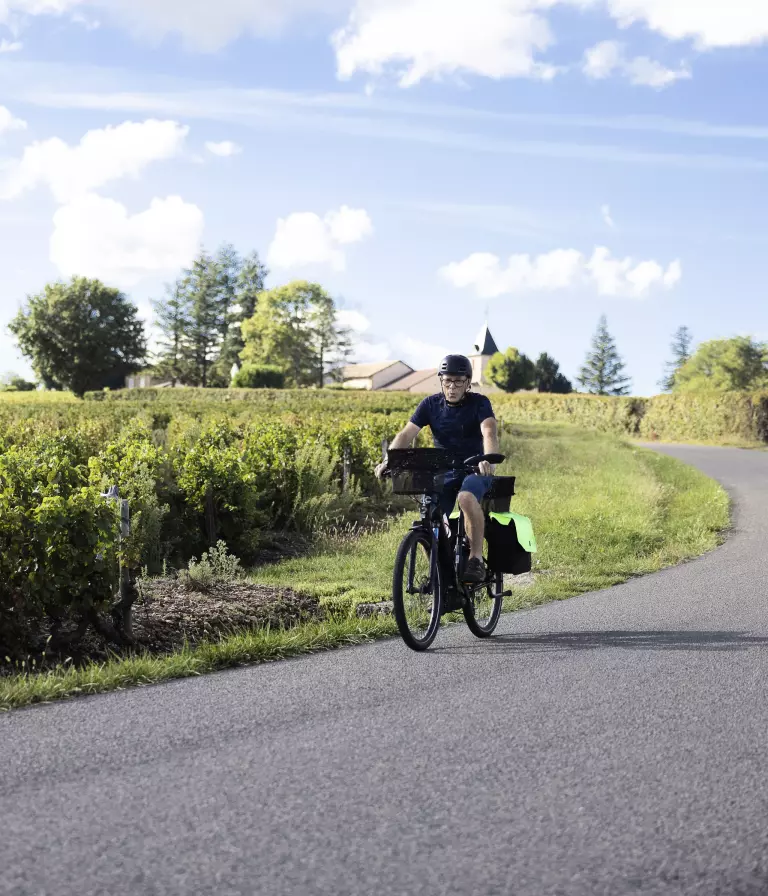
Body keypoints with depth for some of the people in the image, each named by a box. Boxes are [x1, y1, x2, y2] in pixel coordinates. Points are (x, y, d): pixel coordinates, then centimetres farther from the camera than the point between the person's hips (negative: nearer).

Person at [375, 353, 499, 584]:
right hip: (444, 473, 4)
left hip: (476, 469, -3)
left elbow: (489, 433, -27)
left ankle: (476, 558, -26)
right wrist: (387, 461, -28)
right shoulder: (431, 405, -1)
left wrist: (488, 460, -49)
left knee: (466, 497, -37)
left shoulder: (479, 403, -9)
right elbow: (405, 434, -10)